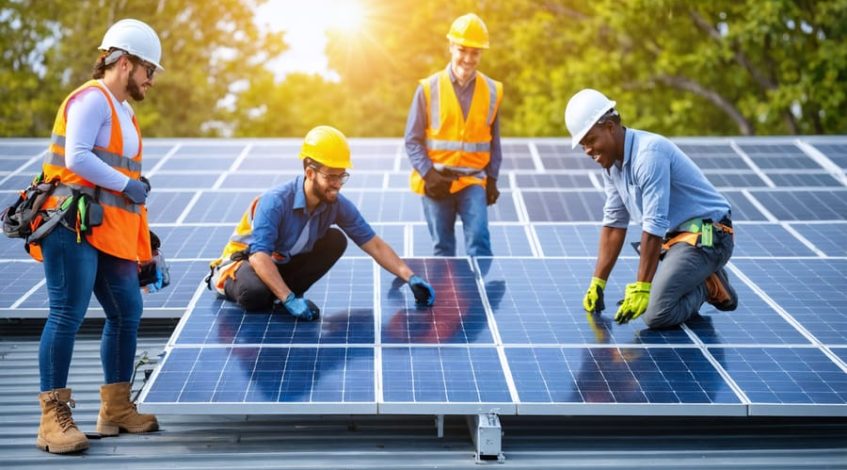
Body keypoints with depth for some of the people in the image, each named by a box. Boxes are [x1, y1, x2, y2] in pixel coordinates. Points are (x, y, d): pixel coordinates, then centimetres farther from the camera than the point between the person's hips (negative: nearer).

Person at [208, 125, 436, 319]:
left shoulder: (338, 205, -14)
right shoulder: (275, 202, -32)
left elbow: (374, 244, -9)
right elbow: (259, 257, -37)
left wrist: (410, 278, -19)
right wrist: (289, 300, -44)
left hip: (286, 262, 6)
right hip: (245, 260, -6)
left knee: (336, 240, -15)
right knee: (255, 293, -39)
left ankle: (282, 293, -8)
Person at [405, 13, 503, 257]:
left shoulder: (492, 91, 2)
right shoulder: (429, 88, -5)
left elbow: (494, 141, 11)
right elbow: (413, 140, -2)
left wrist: (492, 179, 5)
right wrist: (428, 174, -12)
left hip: (473, 180, 1)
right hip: (437, 181, -1)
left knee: (479, 240, -13)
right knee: (442, 247, 7)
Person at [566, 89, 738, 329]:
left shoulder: (649, 153, -22)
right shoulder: (611, 163, 8)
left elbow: (654, 227, -24)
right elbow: (613, 223, 16)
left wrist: (642, 288, -22)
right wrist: (597, 283, 13)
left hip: (707, 236, -10)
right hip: (674, 237, 10)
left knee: (656, 314, -24)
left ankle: (709, 288, 0)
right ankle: (705, 280, 14)